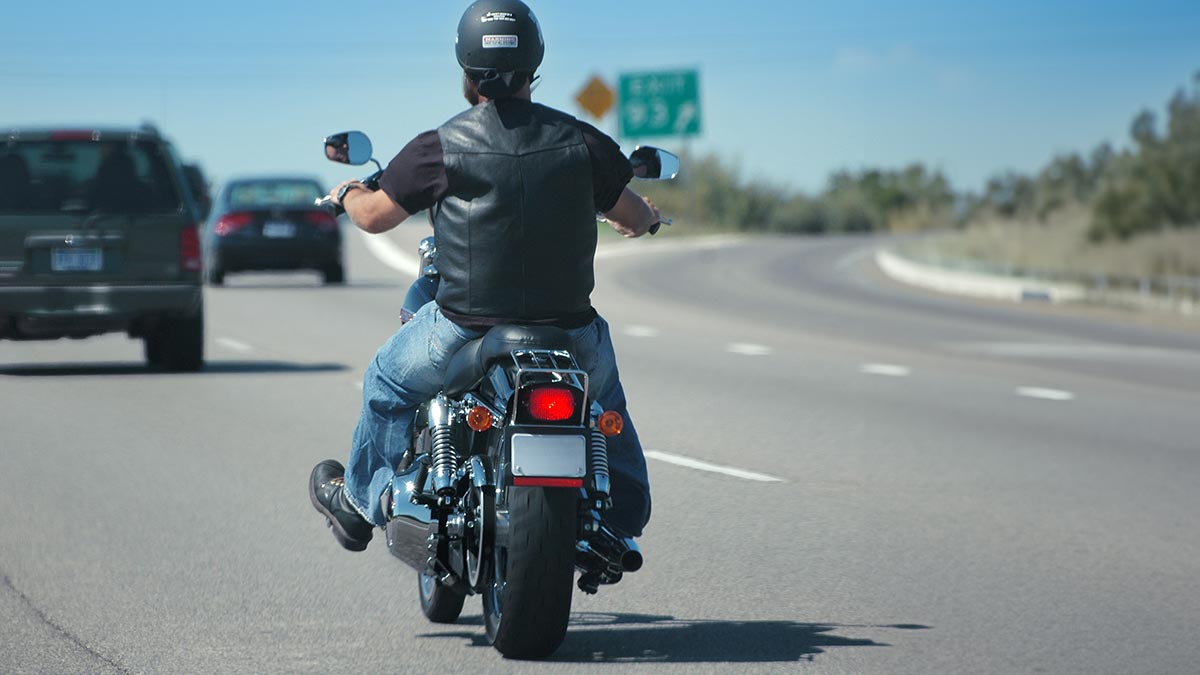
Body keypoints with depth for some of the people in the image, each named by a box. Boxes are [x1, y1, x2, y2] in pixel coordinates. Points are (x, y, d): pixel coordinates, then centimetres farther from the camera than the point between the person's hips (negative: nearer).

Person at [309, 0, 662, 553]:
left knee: (389, 382, 29)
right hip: (567, 330, 2)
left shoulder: (438, 149, -9)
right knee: (602, 388, 35)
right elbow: (634, 217, 11)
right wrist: (641, 217, 37)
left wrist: (347, 194, 28)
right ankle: (622, 524, 36)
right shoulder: (581, 141, -3)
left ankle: (361, 502, 41)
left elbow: (374, 216, 4)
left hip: (464, 331, -2)